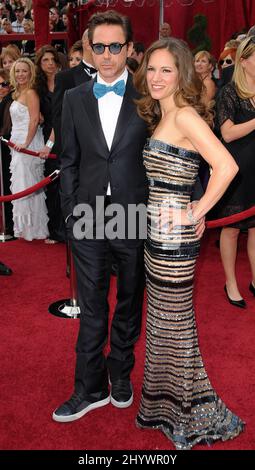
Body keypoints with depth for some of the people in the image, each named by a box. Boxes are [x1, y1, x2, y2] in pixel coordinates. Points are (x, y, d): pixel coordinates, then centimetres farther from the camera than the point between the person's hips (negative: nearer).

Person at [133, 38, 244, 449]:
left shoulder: (185, 115, -15)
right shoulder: (161, 116, 14)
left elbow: (226, 167, -27)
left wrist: (194, 213, -20)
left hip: (173, 238, -10)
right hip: (157, 232, 10)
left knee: (174, 323, 3)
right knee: (162, 320, 19)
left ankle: (195, 415, 23)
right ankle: (165, 406, 37)